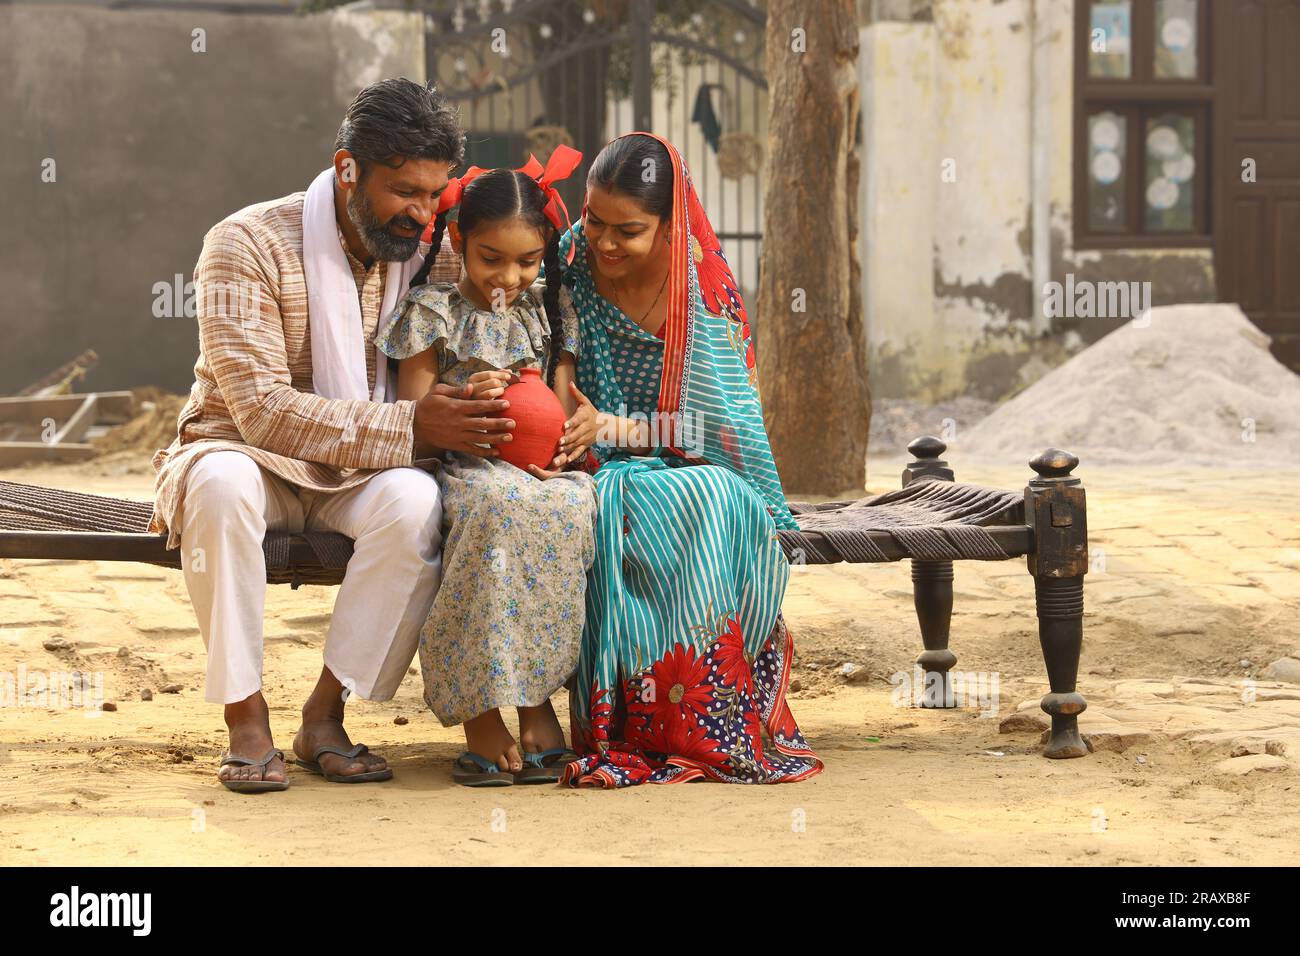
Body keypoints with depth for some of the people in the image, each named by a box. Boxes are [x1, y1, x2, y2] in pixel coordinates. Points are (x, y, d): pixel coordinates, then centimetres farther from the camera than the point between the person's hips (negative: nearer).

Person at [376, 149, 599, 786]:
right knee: (502, 504, -40)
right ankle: (480, 710, -35)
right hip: (460, 469, -3)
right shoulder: (433, 312, 6)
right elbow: (411, 414, 2)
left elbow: (559, 407, 15)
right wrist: (465, 401, -18)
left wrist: (575, 425, -9)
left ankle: (536, 695, -29)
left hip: (537, 469, 3)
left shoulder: (549, 312, 17)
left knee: (573, 504, -36)